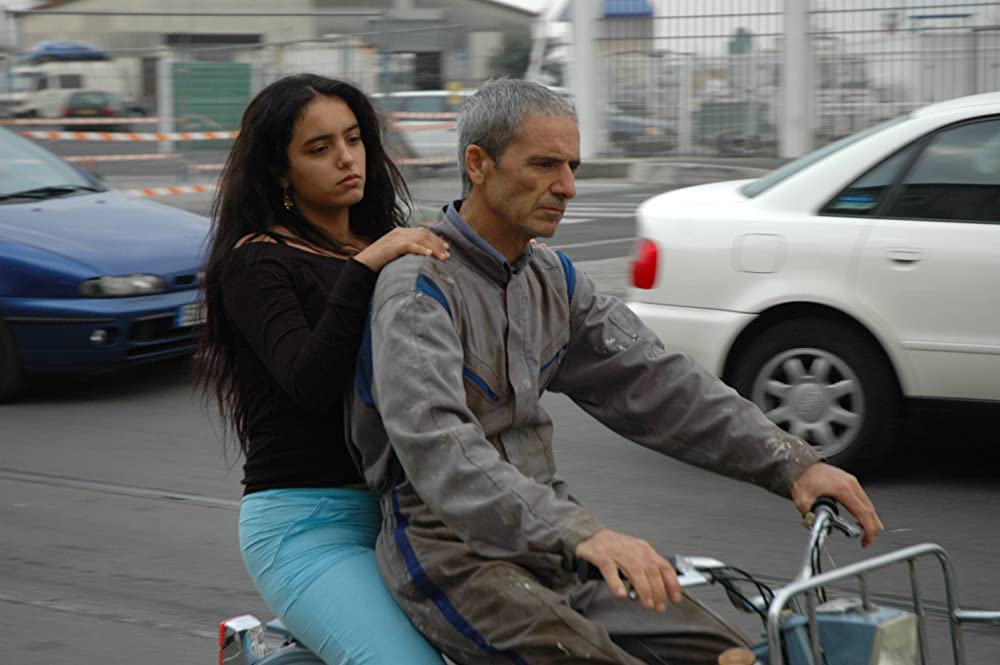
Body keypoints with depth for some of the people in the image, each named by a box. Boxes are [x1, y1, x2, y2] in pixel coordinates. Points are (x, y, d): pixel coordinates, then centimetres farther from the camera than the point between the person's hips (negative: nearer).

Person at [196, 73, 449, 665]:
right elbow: (311, 383, -18)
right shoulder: (257, 261, -4)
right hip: (304, 525, -7)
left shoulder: (385, 245, 16)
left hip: (391, 508, 7)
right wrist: (363, 268, -23)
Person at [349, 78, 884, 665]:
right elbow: (435, 445, -30)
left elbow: (653, 381, 5)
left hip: (549, 546, 7)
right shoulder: (418, 288, -15)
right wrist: (580, 533, -43)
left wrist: (793, 463, -8)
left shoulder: (553, 280, 11)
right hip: (454, 552, -7)